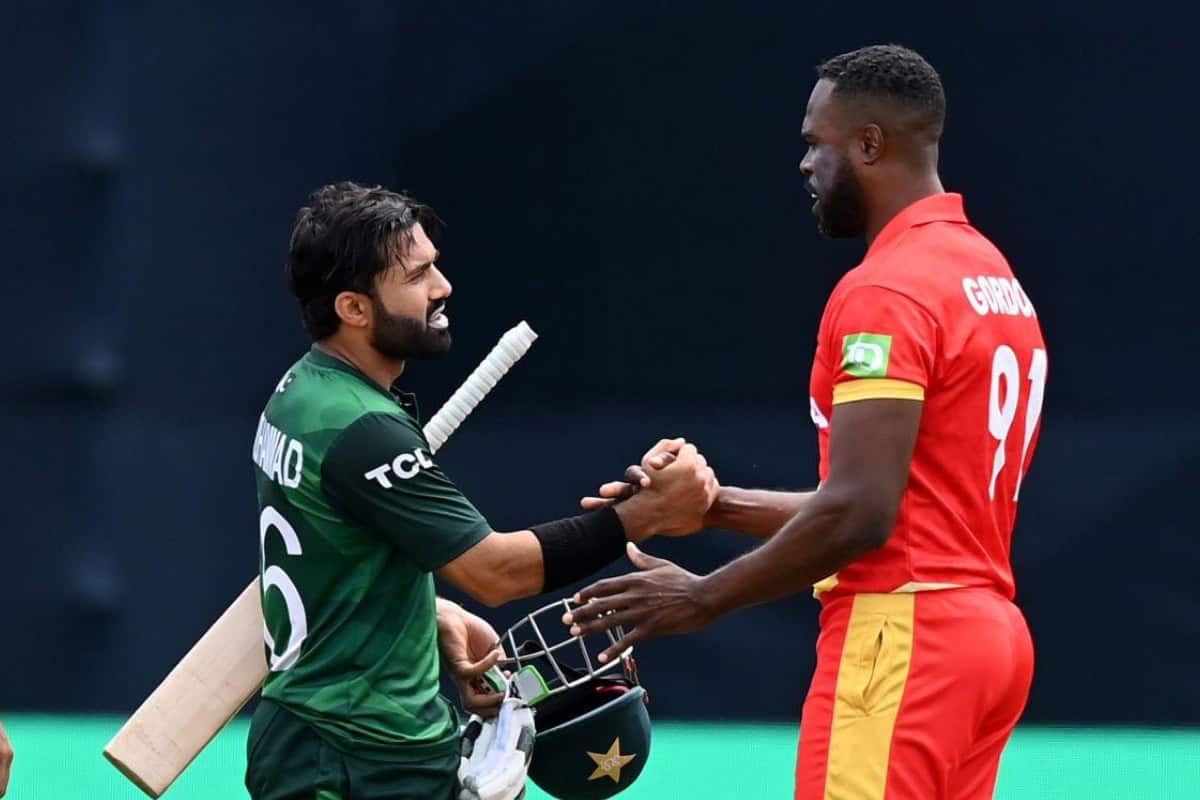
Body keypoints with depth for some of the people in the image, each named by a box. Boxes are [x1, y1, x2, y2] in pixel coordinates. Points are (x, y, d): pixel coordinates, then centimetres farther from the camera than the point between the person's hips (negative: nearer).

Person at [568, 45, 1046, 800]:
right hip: (986, 631, 9)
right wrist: (714, 503, 15)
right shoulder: (994, 277, 15)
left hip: (901, 638, -9)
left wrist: (705, 597, -9)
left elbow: (860, 513, -19)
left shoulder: (886, 291, -13)